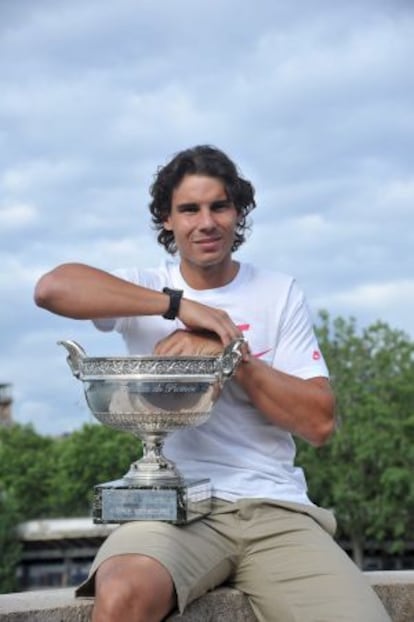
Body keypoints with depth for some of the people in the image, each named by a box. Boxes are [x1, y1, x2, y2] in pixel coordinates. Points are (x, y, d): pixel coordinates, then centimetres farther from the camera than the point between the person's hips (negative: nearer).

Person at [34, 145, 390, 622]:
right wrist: (179, 305, -14)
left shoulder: (280, 294, 12)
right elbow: (51, 288, -12)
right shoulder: (145, 287, 11)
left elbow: (320, 423, 2)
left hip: (276, 509, 2)